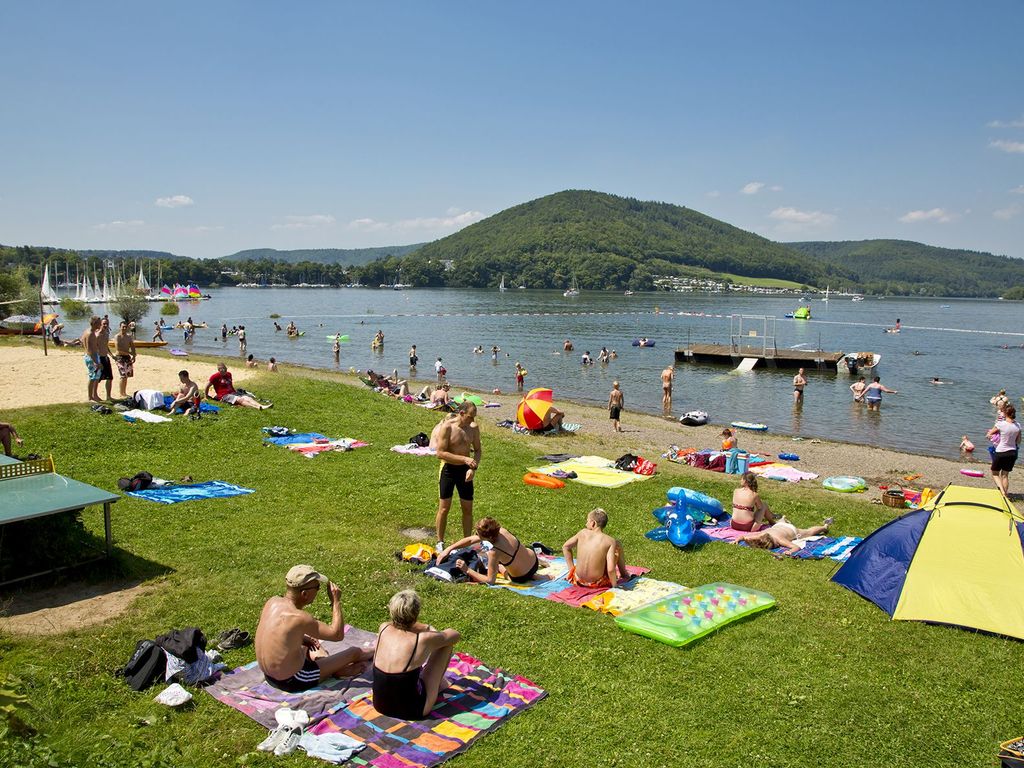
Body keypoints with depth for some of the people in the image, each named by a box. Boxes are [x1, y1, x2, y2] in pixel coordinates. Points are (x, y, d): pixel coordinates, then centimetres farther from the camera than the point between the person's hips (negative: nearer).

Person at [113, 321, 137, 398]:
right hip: (120, 357, -6)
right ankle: (121, 393, -3)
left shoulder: (129, 336, 9)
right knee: (123, 376, -11)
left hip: (127, 357, 6)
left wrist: (133, 356, 0)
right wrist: (129, 352, -18)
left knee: (126, 376, 8)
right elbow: (118, 349, -18)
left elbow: (132, 347, 14)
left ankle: (124, 392, 17)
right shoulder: (117, 337, -10)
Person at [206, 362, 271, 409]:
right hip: (224, 396, -7)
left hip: (232, 393, 7)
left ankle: (262, 406, -43)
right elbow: (207, 386, 5)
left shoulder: (229, 374, 17)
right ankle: (257, 407, -56)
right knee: (239, 399, -32)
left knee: (248, 398, -19)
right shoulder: (215, 376, -3)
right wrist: (206, 396, 14)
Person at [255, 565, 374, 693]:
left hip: (269, 675, 8)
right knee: (354, 652, 5)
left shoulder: (273, 601, -8)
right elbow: (337, 634, -21)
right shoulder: (299, 618, -31)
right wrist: (336, 601, -16)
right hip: (292, 682, -7)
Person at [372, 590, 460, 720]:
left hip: (380, 705, 5)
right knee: (448, 642, 4)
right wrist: (434, 633, 17)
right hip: (411, 711, -5)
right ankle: (438, 682, 31)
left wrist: (427, 628, 15)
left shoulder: (383, 628, -9)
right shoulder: (423, 640, -22)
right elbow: (456, 635, -1)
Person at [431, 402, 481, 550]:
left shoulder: (474, 428, -2)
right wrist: (464, 459, -26)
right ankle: (440, 543, 17)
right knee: (444, 508, 2)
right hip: (448, 469, -4)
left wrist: (473, 468, -10)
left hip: (464, 470, 4)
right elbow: (440, 453, -20)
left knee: (468, 508, 8)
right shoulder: (447, 427, -17)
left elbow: (478, 450, 7)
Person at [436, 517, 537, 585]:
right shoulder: (501, 531, -17)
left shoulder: (494, 552, -34)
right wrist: (448, 549, -8)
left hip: (522, 578, -5)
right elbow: (470, 540, -7)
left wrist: (467, 570, -19)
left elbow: (490, 580, -23)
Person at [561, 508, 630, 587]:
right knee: (618, 544, 13)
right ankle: (624, 574, 31)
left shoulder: (583, 533, -4)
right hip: (598, 583, -3)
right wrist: (614, 585, -5)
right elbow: (610, 569, -21)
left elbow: (565, 547, 8)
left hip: (578, 580, 3)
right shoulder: (610, 541, -13)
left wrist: (571, 568, 13)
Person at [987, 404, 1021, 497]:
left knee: (995, 473, 12)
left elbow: (989, 434, -3)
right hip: (1012, 453, 4)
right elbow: (1018, 441, 7)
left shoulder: (1000, 424, -16)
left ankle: (1002, 490, -8)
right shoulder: (1018, 426, -2)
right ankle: (1005, 494, 16)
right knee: (1005, 475, 17)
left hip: (1000, 452, -4)